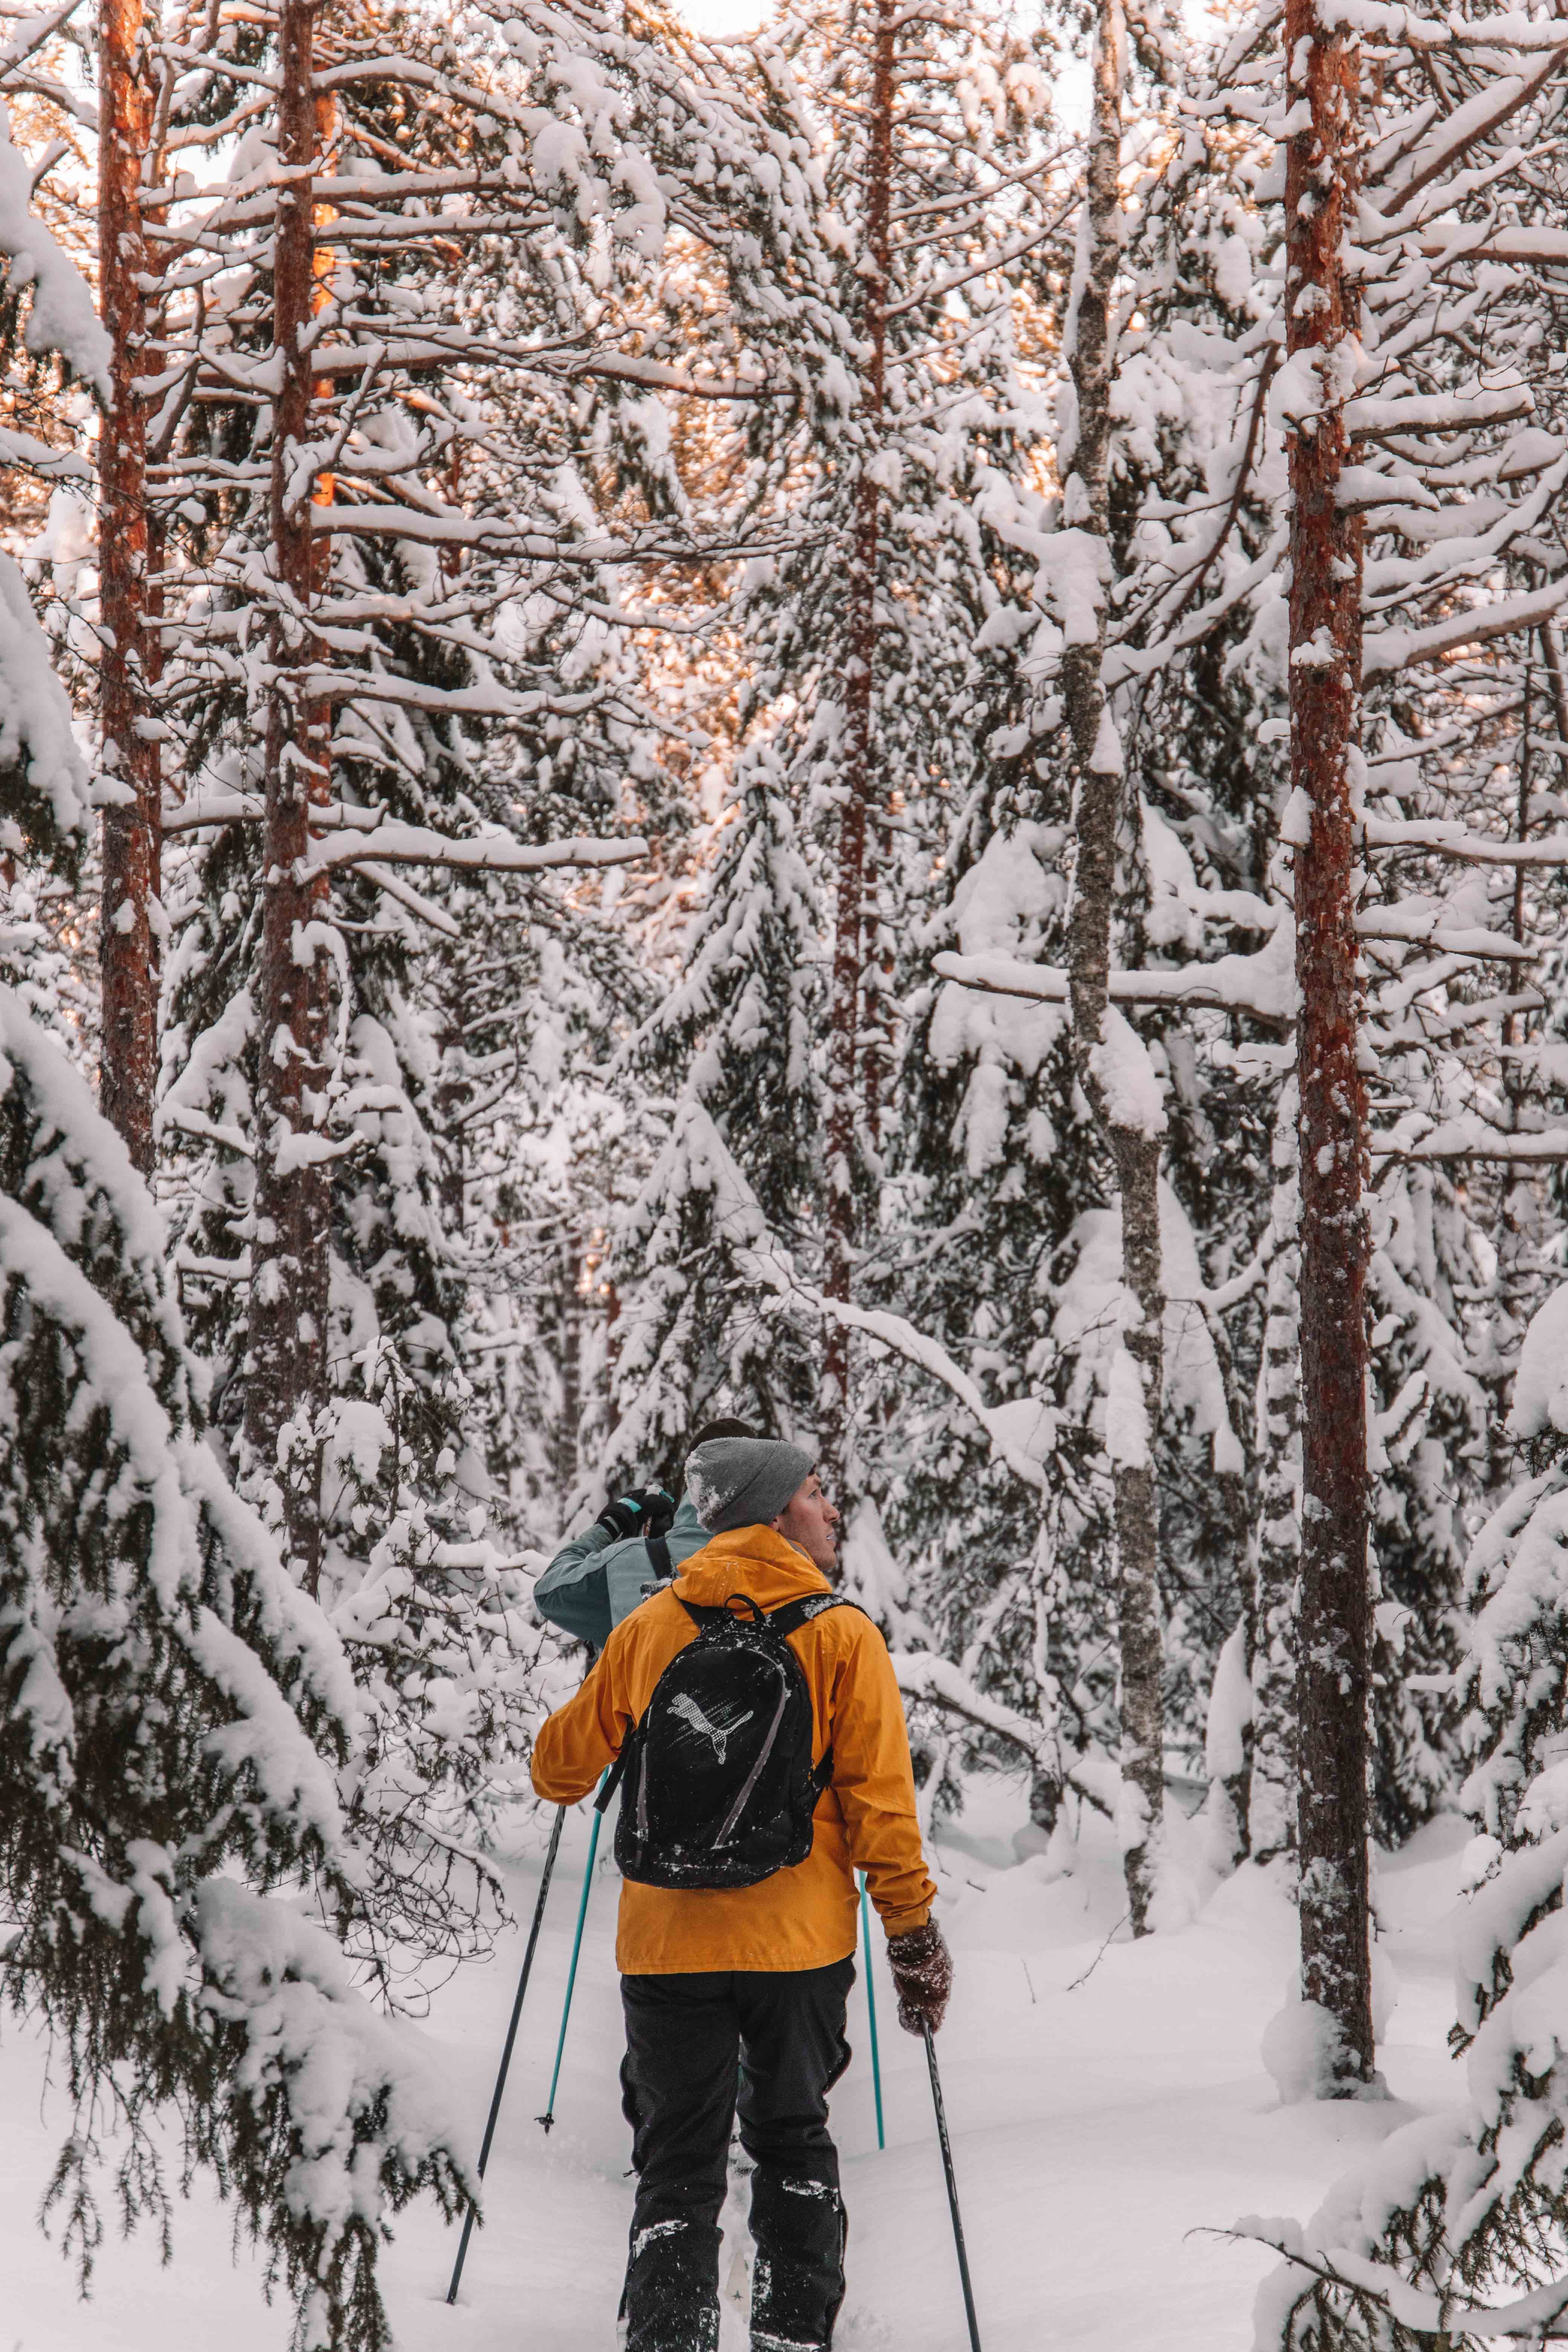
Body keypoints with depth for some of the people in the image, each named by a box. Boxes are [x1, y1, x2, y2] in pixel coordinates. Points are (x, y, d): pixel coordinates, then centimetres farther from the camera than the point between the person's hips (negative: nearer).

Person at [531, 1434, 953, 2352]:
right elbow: (878, 1796, -7)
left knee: (679, 2165, 8)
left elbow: (562, 1763, 13)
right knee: (794, 2142, 18)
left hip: (666, 1941, 1)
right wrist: (913, 1929, -1)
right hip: (798, 1938, -1)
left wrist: (568, 1780, 37)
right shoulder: (841, 1634, -4)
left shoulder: (647, 1629, 3)